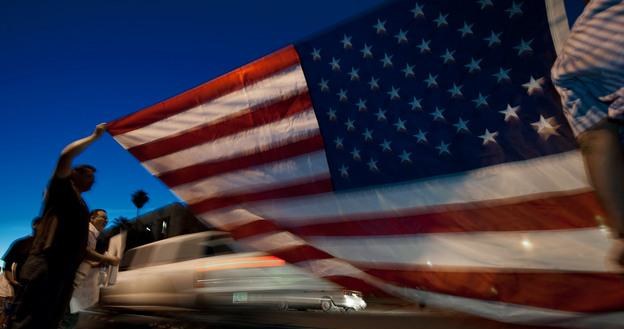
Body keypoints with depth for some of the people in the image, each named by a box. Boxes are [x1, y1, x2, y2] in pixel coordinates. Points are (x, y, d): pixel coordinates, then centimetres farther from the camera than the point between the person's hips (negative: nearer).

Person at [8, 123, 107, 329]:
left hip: (64, 274, 8)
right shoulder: (61, 189, 6)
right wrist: (94, 136, -4)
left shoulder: (81, 206, 27)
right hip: (44, 270, -8)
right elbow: (66, 155, -12)